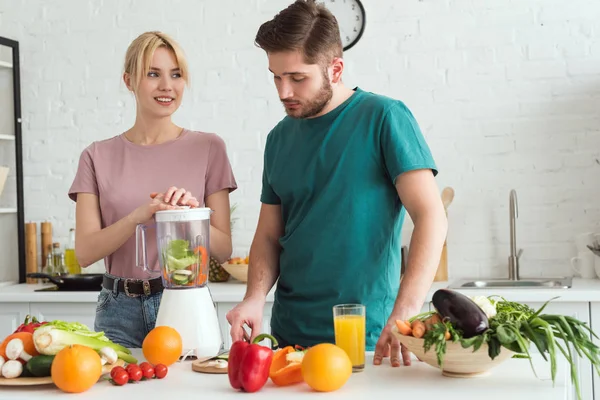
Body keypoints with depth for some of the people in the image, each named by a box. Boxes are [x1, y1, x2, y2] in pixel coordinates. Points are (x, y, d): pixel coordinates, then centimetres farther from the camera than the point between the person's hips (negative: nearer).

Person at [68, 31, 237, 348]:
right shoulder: (98, 156, 4)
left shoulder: (208, 149, 2)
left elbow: (223, 249, 0)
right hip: (119, 310, 1)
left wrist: (190, 214, -19)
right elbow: (85, 252, -4)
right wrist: (140, 215, -20)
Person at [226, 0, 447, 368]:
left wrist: (405, 313, -27)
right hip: (289, 334, 5)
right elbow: (269, 234, 12)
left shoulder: (383, 118, -9)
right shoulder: (280, 138, 8)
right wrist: (255, 298, -7)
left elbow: (431, 217, -16)